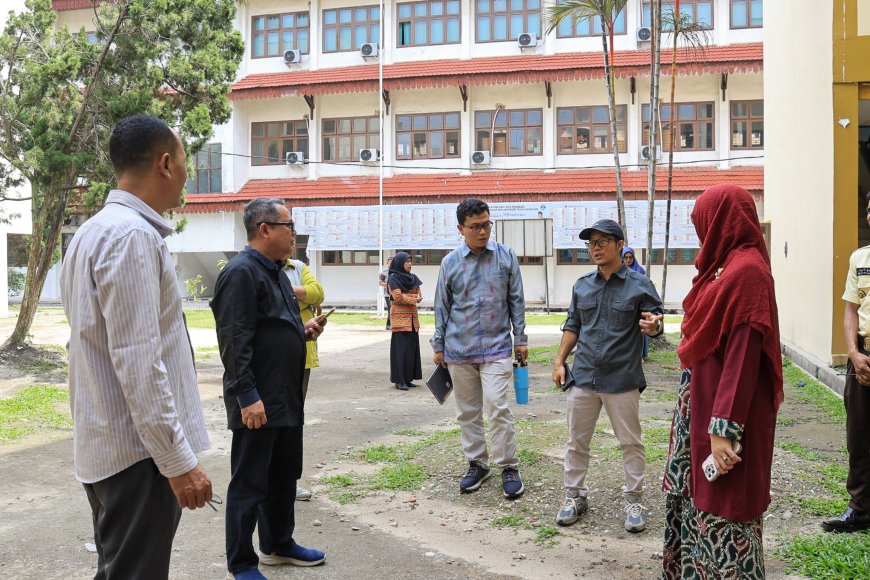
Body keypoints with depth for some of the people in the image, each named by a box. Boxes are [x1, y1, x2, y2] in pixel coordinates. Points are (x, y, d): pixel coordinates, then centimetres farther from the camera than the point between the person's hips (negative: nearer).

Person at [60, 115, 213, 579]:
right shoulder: (133, 234, -18)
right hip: (139, 453, -10)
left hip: (104, 447, 10)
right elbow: (139, 364, -23)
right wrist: (179, 460, -20)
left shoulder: (93, 231, 13)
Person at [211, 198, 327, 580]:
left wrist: (304, 332, 5)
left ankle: (278, 544, 36)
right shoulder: (242, 272, -16)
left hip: (286, 398, 10)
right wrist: (248, 396, -24)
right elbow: (235, 341, -21)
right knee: (249, 484, 2)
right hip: (257, 403, -10)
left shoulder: (276, 272, 15)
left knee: (284, 477, 20)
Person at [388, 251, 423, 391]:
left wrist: (406, 296, -10)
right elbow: (398, 297, -15)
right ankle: (399, 381, -6)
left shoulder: (412, 278, 14)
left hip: (412, 317, 7)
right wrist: (414, 298, -7)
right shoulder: (393, 279, -6)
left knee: (412, 347, 5)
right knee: (401, 348, -8)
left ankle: (408, 379, 11)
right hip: (400, 317, -7)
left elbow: (419, 294, 9)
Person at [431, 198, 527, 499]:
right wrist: (438, 345, 10)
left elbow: (516, 300, 6)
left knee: (498, 408, -10)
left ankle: (509, 468, 3)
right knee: (467, 412, 10)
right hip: (459, 349, 2)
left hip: (496, 347, -2)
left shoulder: (506, 256, 0)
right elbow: (442, 307, 9)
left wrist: (520, 339, 4)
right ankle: (477, 464, 24)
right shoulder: (450, 263, 2)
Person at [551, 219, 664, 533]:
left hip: (623, 380, -4)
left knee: (631, 443, 7)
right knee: (576, 442, 11)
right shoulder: (582, 285, 9)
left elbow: (655, 324, -2)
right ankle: (575, 495, 26)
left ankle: (633, 501, 21)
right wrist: (559, 361, 8)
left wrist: (652, 326, -26)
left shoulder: (639, 285, -5)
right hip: (583, 377, 4)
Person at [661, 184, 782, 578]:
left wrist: (724, 428, -24)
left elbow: (743, 354, -23)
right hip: (704, 405, 10)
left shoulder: (746, 271, -18)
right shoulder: (729, 266, 11)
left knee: (722, 509, 0)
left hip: (723, 411, -10)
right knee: (695, 496, 17)